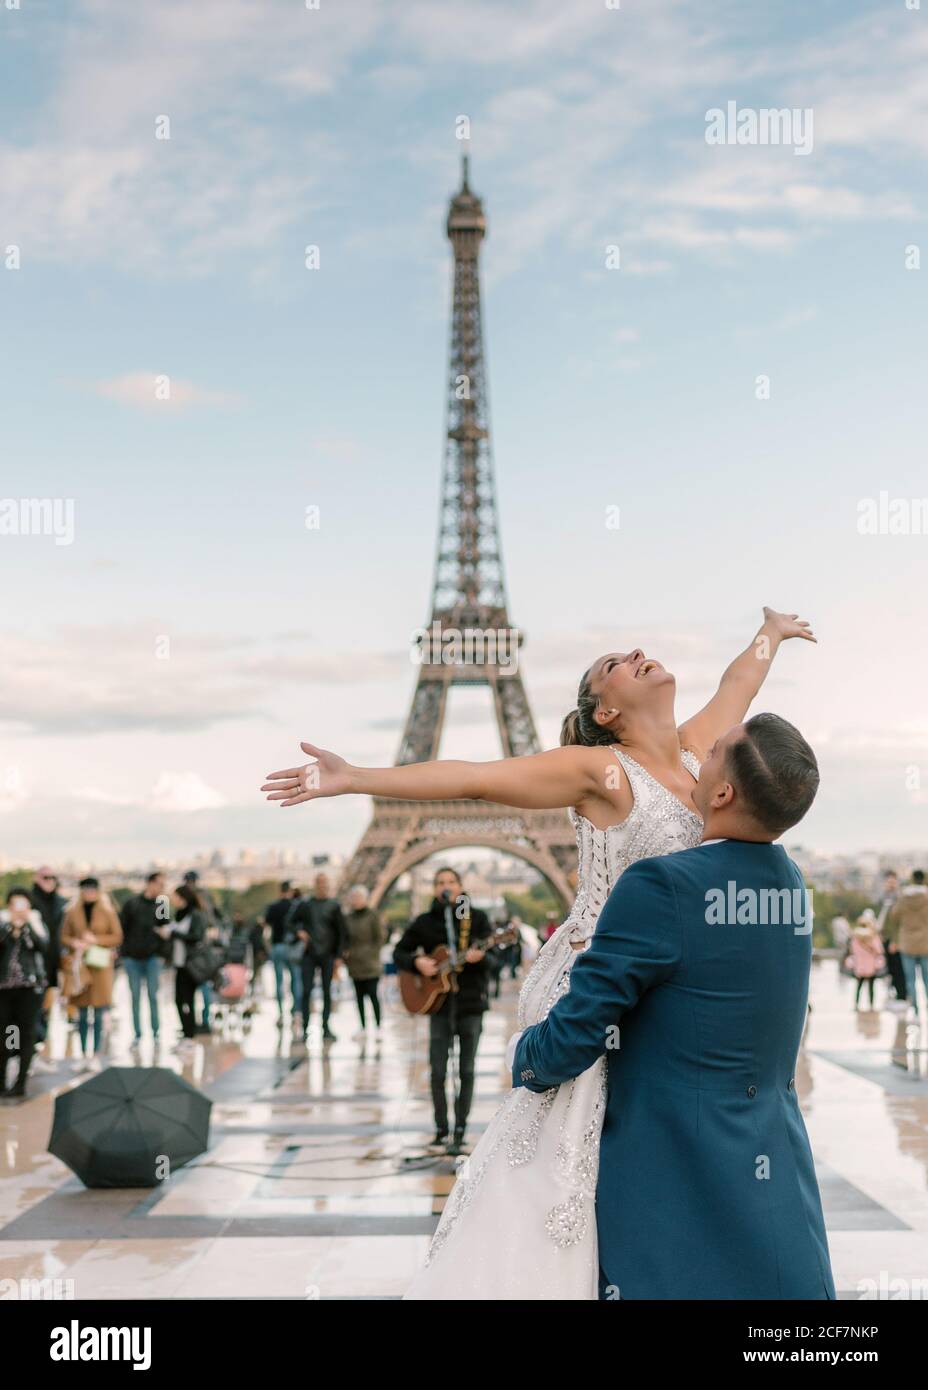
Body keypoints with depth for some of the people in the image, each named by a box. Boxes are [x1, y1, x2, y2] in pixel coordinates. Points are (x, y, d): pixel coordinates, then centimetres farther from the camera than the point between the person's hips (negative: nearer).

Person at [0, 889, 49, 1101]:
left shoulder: (36, 923, 9)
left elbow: (43, 945, -11)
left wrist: (28, 924, -14)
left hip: (30, 986, -1)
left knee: (26, 1034, -2)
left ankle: (21, 1084, 3)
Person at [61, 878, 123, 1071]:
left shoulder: (107, 912, 2)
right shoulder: (72, 912, 6)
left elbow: (117, 937, 1)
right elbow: (64, 936, 10)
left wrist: (96, 939, -12)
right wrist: (75, 943, -11)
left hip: (100, 964, -2)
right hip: (78, 965, 2)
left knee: (99, 1013, -4)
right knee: (82, 1013, 6)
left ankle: (96, 1056, 2)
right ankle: (84, 1055, 15)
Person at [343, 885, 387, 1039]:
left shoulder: (373, 916, -5)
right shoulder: (348, 917, 9)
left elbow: (381, 937, -7)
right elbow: (345, 938, 17)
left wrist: (373, 953, -12)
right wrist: (346, 952, 2)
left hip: (370, 964, -5)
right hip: (354, 964, 5)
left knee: (372, 994, -6)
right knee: (359, 996, 8)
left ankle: (377, 1027, 2)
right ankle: (363, 1027, 14)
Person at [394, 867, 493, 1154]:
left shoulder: (477, 918, 1)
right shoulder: (424, 922, 5)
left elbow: (489, 950, -8)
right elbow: (399, 952, 10)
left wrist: (478, 956, -30)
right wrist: (417, 962, -10)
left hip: (471, 1002, -1)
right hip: (439, 1002, 1)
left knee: (466, 1070, 3)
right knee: (437, 1071, -2)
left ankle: (460, 1132, 11)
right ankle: (441, 1130, 11)